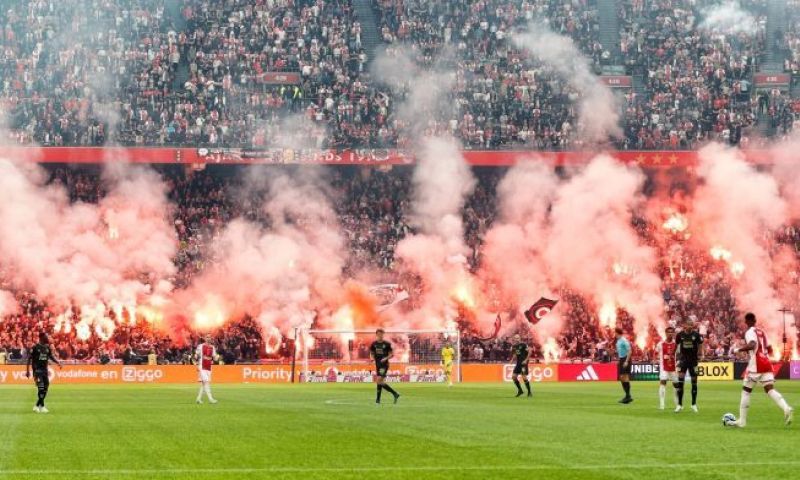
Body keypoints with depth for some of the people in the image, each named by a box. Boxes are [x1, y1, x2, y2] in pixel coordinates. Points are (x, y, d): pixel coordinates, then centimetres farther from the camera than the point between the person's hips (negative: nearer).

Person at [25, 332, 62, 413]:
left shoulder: (47, 347, 8)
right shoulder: (35, 347, -10)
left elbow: (51, 357, 16)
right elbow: (29, 359, -7)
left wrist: (58, 363, -1)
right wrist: (27, 371, -10)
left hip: (45, 370, 7)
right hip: (37, 370, -7)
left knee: (45, 388, 5)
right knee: (41, 388, -12)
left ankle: (37, 406, 15)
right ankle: (42, 406, -6)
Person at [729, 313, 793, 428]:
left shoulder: (750, 332, -7)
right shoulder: (761, 332, 17)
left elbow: (752, 345, -26)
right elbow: (769, 349, 21)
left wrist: (737, 350, -17)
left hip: (756, 365, -6)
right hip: (767, 363, 6)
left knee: (746, 390, 5)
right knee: (770, 389, -1)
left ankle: (742, 420, 6)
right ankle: (786, 409, -26)